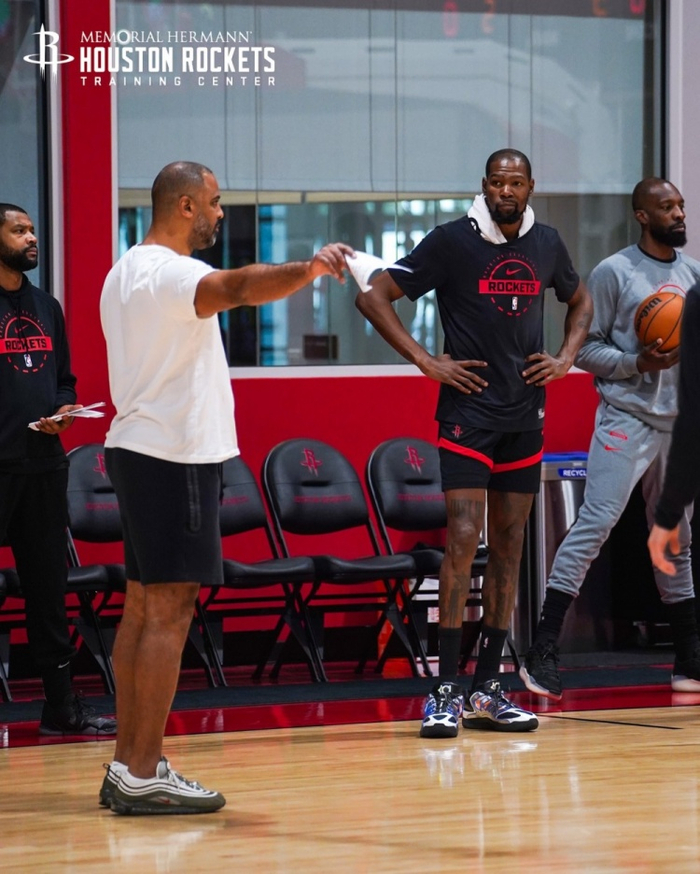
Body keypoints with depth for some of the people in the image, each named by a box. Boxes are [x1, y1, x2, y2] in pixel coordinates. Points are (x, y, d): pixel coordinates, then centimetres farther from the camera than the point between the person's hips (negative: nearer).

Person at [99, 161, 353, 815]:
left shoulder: (128, 271, 16)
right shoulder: (168, 272, -16)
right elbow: (238, 287, -37)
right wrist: (306, 271, -52)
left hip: (138, 448, 10)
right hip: (174, 457, -10)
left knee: (143, 607, 11)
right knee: (169, 612, -9)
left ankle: (128, 765, 13)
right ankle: (143, 776, -10)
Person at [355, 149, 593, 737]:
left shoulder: (547, 245, 7)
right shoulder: (453, 241, -8)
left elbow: (580, 300, 26)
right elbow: (375, 297, -8)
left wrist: (566, 357, 8)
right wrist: (427, 361, -13)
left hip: (525, 414, 6)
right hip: (469, 410, -5)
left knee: (509, 549, 7)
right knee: (464, 539, -14)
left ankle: (488, 690, 13)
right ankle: (448, 690, -13)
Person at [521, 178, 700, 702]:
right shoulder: (614, 273, -4)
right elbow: (586, 348, -6)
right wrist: (638, 364, -18)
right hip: (627, 418, -6)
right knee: (594, 524, -15)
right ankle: (544, 653, -15)